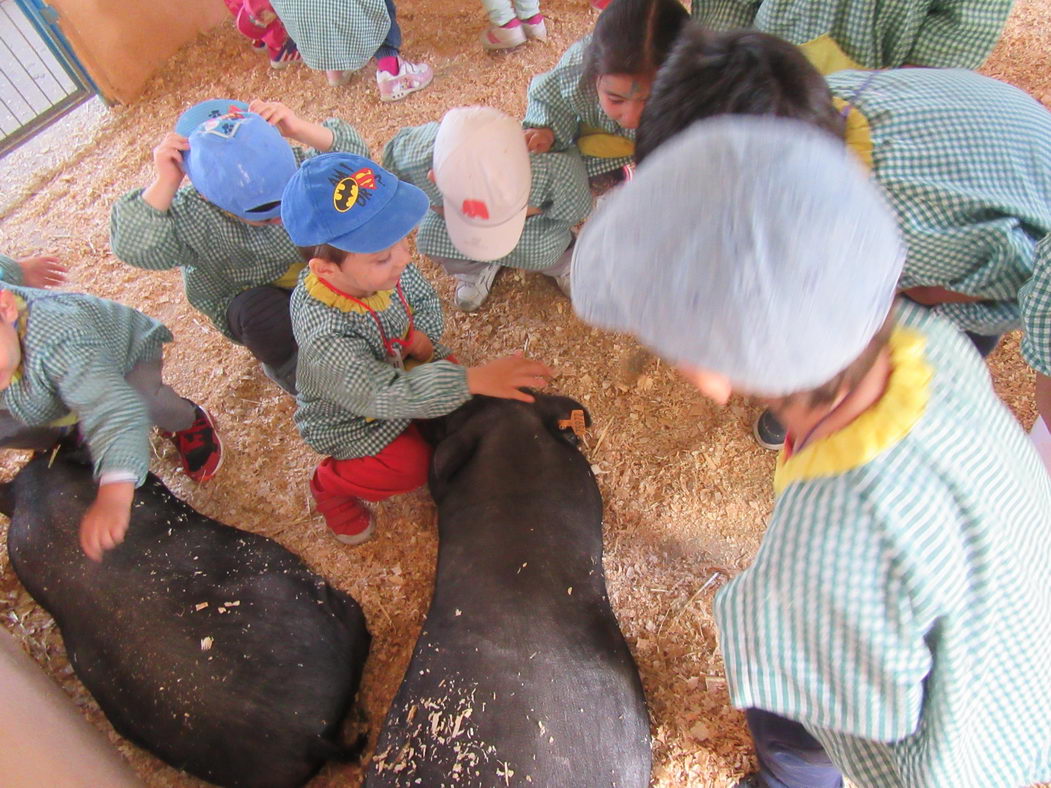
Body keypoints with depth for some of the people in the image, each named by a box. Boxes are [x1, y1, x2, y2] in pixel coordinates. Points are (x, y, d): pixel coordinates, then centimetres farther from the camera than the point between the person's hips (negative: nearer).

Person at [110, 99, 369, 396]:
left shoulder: (294, 164, -21)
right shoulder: (189, 216, -26)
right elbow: (135, 248, -37)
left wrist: (301, 129, -43)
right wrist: (163, 184, -46)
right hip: (249, 304, -2)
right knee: (263, 315, -37)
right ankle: (285, 367, -4)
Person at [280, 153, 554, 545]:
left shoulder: (382, 263, -21)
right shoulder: (323, 335, -43)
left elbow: (423, 296, -1)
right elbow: (385, 396, -45)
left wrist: (423, 333, -23)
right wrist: (473, 379, -52)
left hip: (395, 364, 7)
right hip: (350, 417, -6)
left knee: (453, 381, 0)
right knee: (411, 466, -11)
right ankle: (330, 486, 16)